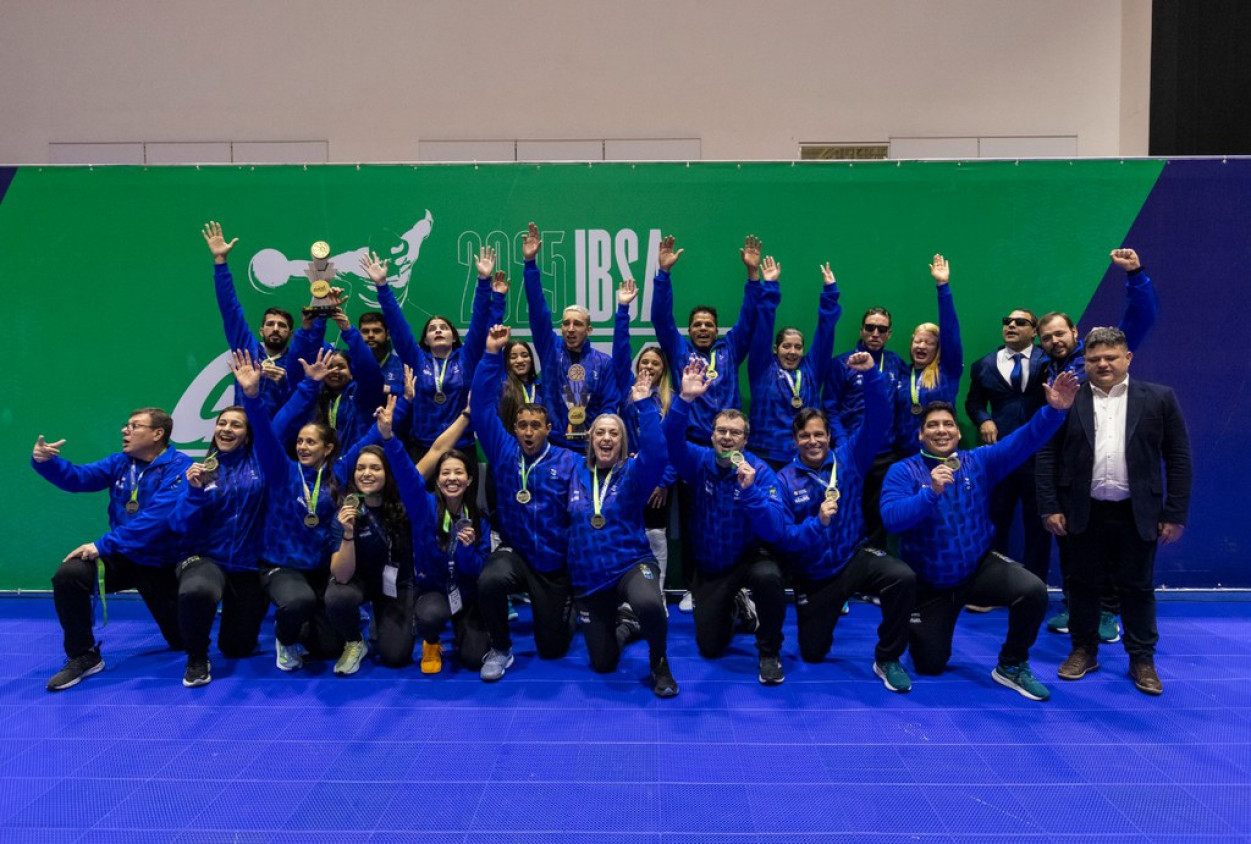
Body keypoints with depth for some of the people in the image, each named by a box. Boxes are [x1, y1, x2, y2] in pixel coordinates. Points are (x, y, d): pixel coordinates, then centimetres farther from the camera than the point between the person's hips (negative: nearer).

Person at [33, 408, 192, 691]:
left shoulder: (179, 467, -18)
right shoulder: (120, 462, 5)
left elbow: (155, 518, -28)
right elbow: (79, 478, -5)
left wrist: (103, 545, -28)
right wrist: (45, 461, -26)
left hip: (162, 565, -4)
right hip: (120, 557, 4)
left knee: (182, 641, 3)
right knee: (68, 575, -26)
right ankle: (83, 656, -6)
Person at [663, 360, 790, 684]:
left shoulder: (761, 471, -16)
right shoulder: (699, 461, -10)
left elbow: (775, 530, -25)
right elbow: (671, 440, -32)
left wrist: (750, 490, -38)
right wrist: (686, 399, -46)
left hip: (749, 556, -2)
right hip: (709, 566, 3)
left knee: (769, 576, -38)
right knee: (710, 648, 3)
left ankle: (770, 652, -12)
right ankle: (733, 607, 38)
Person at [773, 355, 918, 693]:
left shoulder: (848, 459, -6)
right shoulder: (784, 481, -11)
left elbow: (878, 422, -16)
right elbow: (781, 539, -17)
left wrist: (872, 375, -29)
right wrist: (818, 523, -33)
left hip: (855, 558, 0)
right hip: (812, 577, 0)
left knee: (903, 578, -32)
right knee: (812, 654, 11)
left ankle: (887, 659, -10)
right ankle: (823, 613, 48)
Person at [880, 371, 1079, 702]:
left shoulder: (978, 462, -5)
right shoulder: (903, 472, -13)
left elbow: (1023, 442, -18)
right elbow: (891, 519, -28)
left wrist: (1054, 410, -34)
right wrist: (931, 492, -40)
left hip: (980, 568, 2)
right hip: (929, 584, -1)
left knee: (1033, 591, -26)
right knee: (929, 665, 5)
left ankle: (1012, 666, -1)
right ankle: (924, 626, 43)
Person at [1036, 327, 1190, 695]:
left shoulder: (1159, 398, 1)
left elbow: (1178, 457, 2)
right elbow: (1048, 455, 1)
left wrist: (1175, 513, -2)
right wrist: (1050, 507, -4)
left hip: (1138, 513, 0)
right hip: (1084, 512, 1)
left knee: (1137, 588, 9)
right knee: (1083, 585, 11)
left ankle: (1142, 659, 23)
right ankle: (1083, 651, 25)